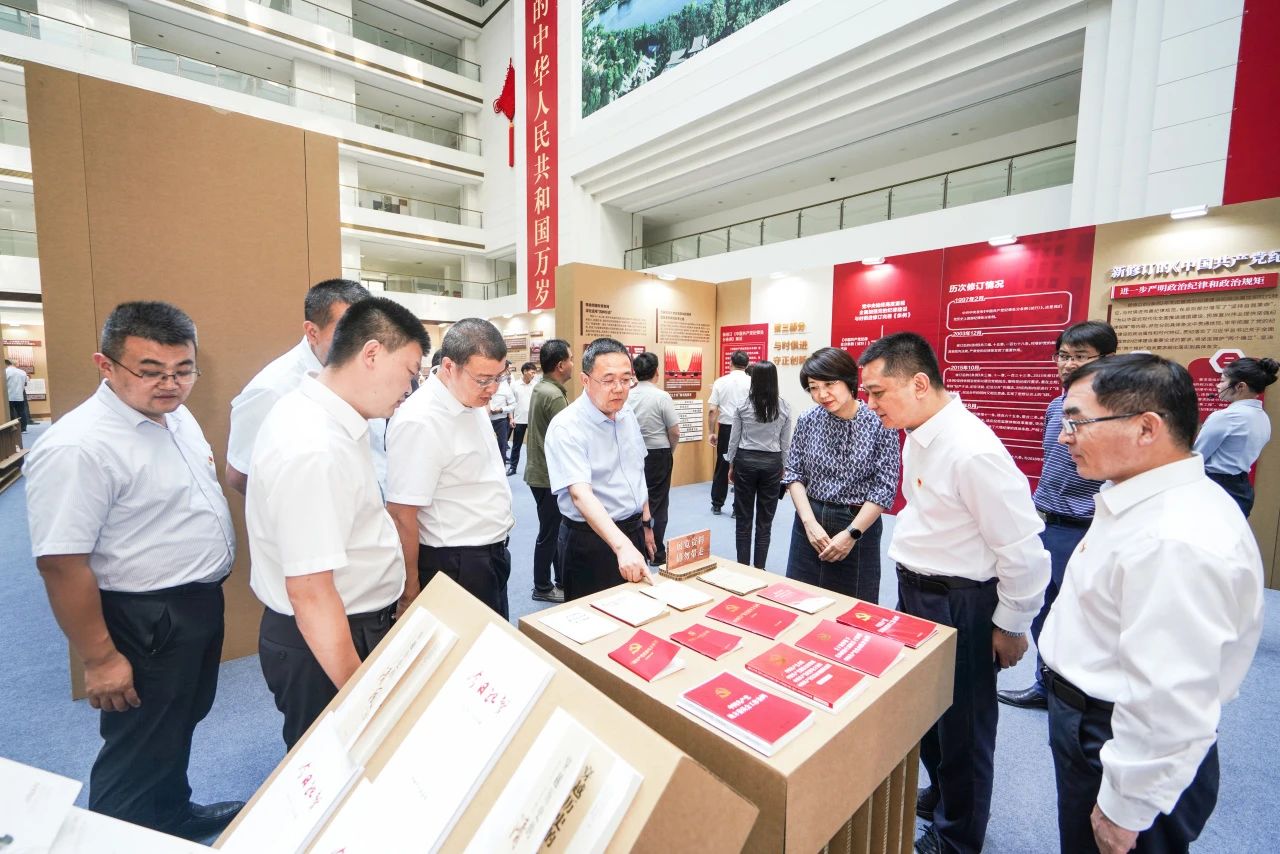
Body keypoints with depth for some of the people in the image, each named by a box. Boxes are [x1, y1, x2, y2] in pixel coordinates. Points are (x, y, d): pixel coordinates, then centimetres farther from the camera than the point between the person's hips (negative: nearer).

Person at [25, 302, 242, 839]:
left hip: (202, 601, 9)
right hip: (147, 622, -9)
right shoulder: (77, 447, -26)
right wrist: (99, 659, -18)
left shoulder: (175, 416, 2)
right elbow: (61, 564, -23)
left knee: (181, 724, 27)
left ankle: (176, 815, 50)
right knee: (142, 750, 13)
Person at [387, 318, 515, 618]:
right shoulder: (420, 422, -24)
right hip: (455, 567, -8)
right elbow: (401, 516, -22)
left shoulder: (473, 402, 3)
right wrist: (410, 593, -17)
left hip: (492, 556, 9)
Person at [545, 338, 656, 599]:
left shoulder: (628, 415, 2)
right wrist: (622, 546, -43)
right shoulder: (566, 428, -21)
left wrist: (645, 524, 16)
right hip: (590, 541, -7)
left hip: (633, 532, 7)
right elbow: (581, 495, -33)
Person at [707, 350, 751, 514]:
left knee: (722, 467, 12)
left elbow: (712, 410, -4)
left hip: (726, 428, 1)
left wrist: (711, 432, 3)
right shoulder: (752, 382, -4)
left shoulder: (720, 382, -1)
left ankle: (717, 505, 21)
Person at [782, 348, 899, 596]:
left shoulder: (879, 422, -12)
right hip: (810, 520, 3)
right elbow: (793, 473, 2)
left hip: (859, 523, -3)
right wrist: (810, 522, -10)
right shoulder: (807, 420, -3)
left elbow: (884, 488, -11)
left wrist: (852, 534, -14)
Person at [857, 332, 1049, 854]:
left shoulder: (972, 452, -28)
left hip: (960, 605, -8)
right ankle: (939, 794, 52)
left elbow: (1022, 549, -22)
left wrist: (1011, 626, -10)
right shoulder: (919, 435, 0)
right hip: (915, 592, 8)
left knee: (961, 727, 14)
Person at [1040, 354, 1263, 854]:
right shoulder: (1148, 500, 1)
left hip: (1131, 750, -9)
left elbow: (1169, 706, -29)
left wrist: (1124, 811, -18)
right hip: (1092, 720, 9)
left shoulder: (1176, 541, -31)